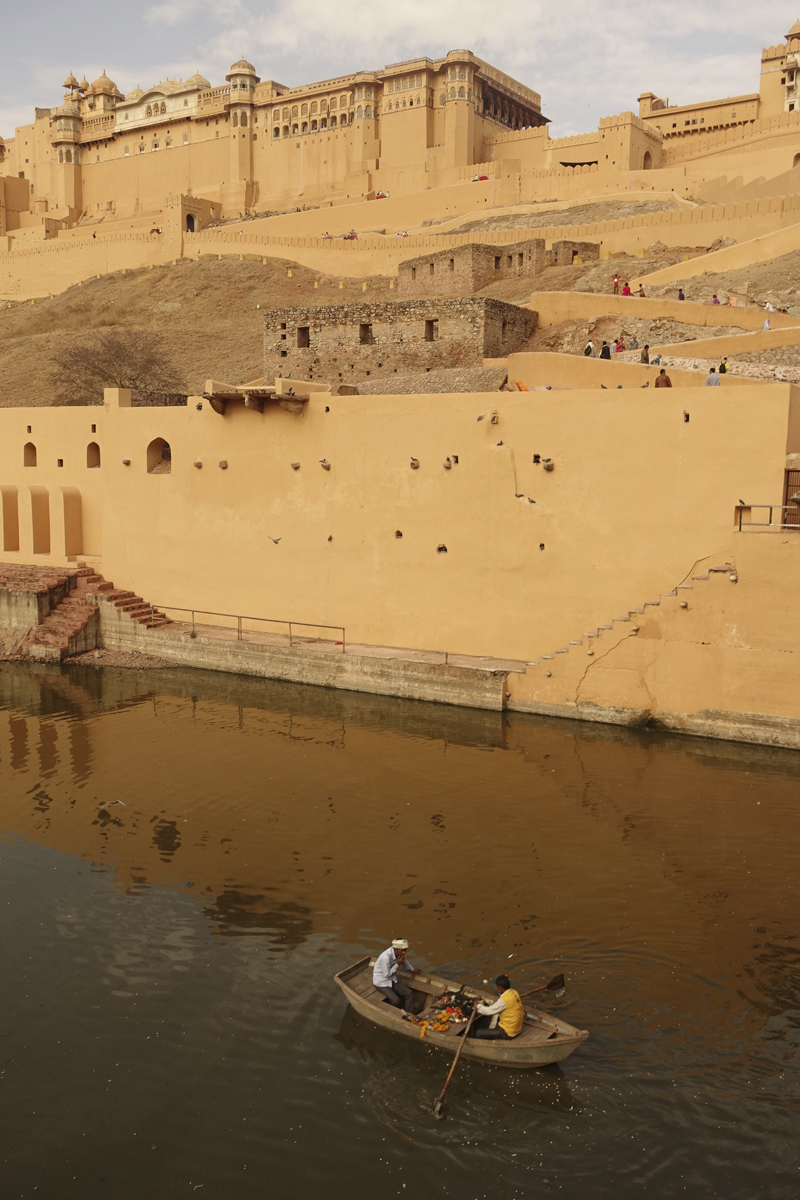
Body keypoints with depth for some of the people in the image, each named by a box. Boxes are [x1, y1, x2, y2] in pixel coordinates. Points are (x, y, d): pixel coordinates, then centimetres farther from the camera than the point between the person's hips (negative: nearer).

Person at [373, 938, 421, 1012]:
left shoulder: (399, 953, -9)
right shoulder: (386, 957, -33)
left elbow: (404, 962, 16)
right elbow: (386, 975, -22)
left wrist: (412, 969, 16)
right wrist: (397, 964, -25)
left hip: (392, 980, 7)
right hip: (381, 982, -7)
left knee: (409, 993, -7)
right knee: (396, 1000, -22)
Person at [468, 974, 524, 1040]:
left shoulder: (504, 1000, -28)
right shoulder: (514, 993, -3)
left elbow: (489, 1011, -16)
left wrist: (478, 1006, 0)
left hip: (508, 1033, -9)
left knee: (478, 1033, -8)